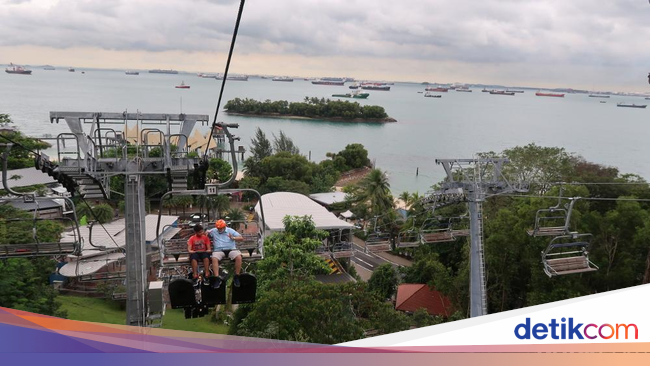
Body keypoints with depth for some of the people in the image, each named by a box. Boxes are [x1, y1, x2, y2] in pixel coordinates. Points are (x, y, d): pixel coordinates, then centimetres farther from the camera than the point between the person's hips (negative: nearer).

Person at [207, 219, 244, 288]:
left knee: (239, 257, -30)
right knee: (214, 258, -34)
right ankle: (217, 279, -32)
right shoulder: (213, 231, 18)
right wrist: (207, 232, 0)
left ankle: (236, 277, -18)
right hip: (219, 250, 0)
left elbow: (241, 238, 9)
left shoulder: (230, 231, 14)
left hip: (231, 249, 0)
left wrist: (233, 238, -10)